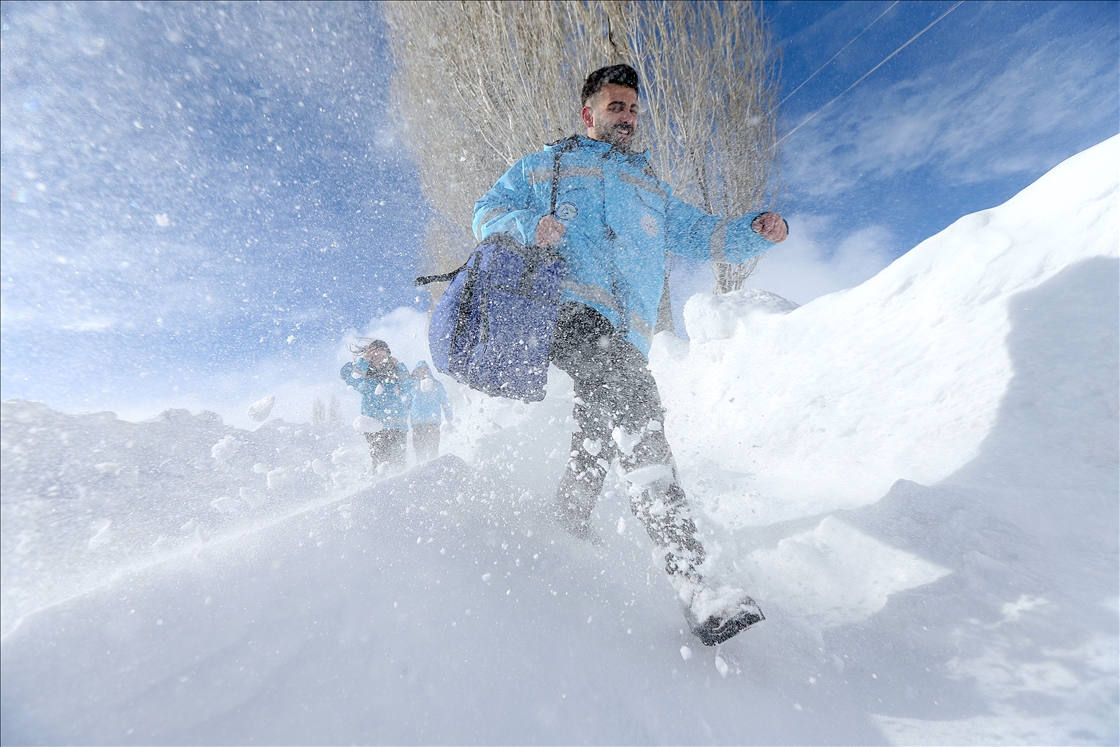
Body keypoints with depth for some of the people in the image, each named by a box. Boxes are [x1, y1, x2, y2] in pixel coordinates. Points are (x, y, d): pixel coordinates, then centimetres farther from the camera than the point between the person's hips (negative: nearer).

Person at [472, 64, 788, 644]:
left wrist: (755, 232, 9)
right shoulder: (545, 166, 23)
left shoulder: (651, 189, 34)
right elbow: (487, 211, 18)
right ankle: (688, 577, -31)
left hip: (626, 333, 6)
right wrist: (527, 225, -6)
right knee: (636, 406, -28)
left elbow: (700, 234, 29)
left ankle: (567, 525, 25)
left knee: (604, 433, 0)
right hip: (567, 305, -6)